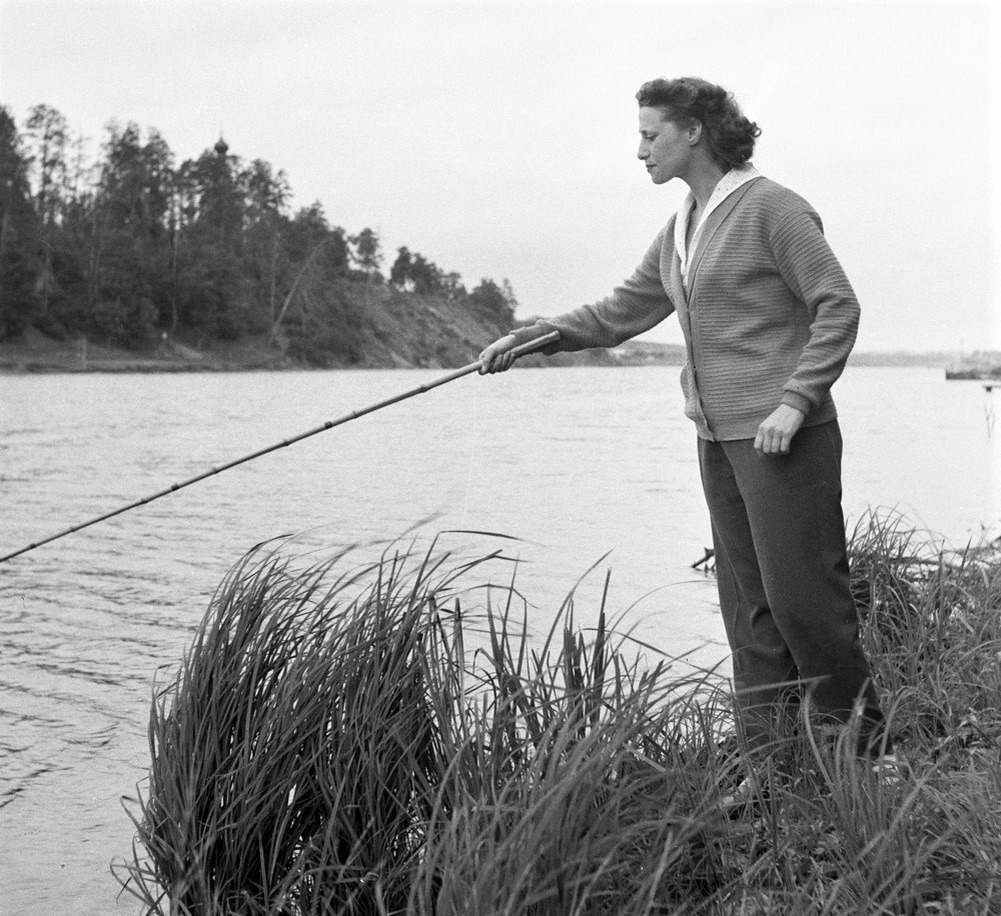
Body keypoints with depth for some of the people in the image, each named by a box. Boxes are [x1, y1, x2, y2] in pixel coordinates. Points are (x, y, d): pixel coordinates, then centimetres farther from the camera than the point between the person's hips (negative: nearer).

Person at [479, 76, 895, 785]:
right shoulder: (679, 231, 15)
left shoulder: (771, 208, -9)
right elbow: (623, 311, 21)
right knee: (749, 606, 7)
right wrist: (533, 337, 12)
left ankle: (869, 745, 11)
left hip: (782, 436, -7)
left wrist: (795, 401, -18)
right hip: (718, 437, 8)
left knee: (802, 594, -5)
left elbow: (838, 305, -11)